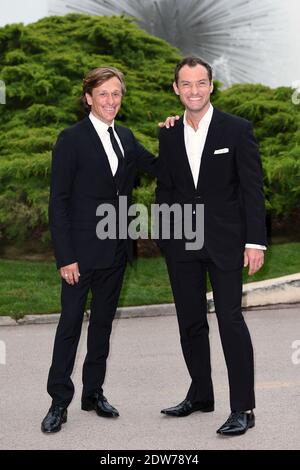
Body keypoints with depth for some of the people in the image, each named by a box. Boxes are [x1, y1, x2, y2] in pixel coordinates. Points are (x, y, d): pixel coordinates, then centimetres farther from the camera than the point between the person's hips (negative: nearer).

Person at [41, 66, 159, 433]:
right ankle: (59, 402, 10)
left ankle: (93, 392, 26)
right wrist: (65, 257, -16)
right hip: (81, 251, -6)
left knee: (103, 321, 14)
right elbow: (58, 202, -12)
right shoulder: (71, 139, -10)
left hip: (116, 251, 6)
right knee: (70, 323, 0)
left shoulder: (126, 138, 9)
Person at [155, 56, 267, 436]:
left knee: (230, 319, -6)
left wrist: (255, 241, -11)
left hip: (225, 240, -4)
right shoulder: (169, 136, 8)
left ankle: (242, 408, 1)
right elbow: (164, 189, 13)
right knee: (190, 322, 11)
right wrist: (162, 239, 8)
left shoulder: (237, 129, -3)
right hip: (181, 244, 4)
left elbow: (252, 188, -5)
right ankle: (200, 395, 27)